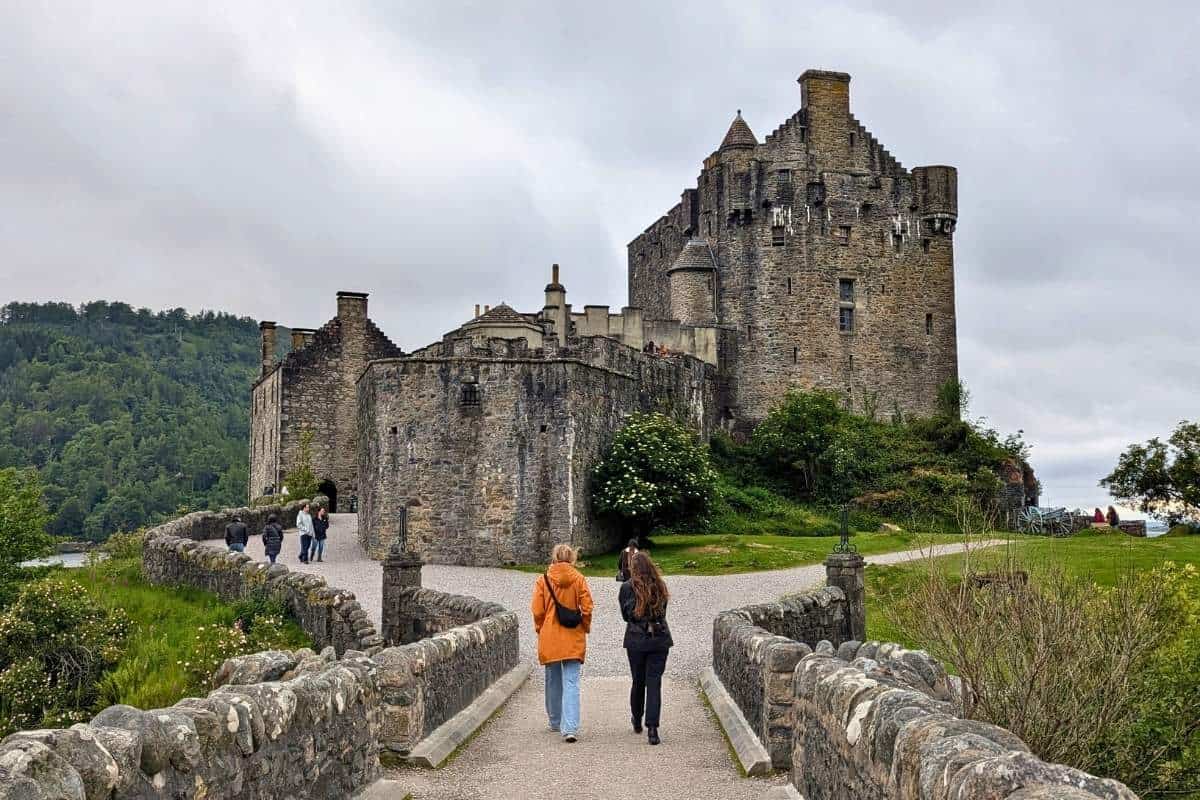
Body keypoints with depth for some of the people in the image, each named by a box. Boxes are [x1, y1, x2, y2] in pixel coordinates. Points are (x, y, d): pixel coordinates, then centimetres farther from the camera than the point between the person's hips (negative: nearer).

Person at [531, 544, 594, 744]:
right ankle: (570, 728, -16)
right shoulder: (579, 579, -3)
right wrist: (585, 627, 10)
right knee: (571, 683, -4)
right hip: (574, 639, -1)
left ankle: (555, 722, 29)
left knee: (553, 681, 17)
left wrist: (540, 629, 12)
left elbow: (537, 611, -4)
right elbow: (587, 608, -6)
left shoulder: (543, 580, -4)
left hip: (549, 639, 1)